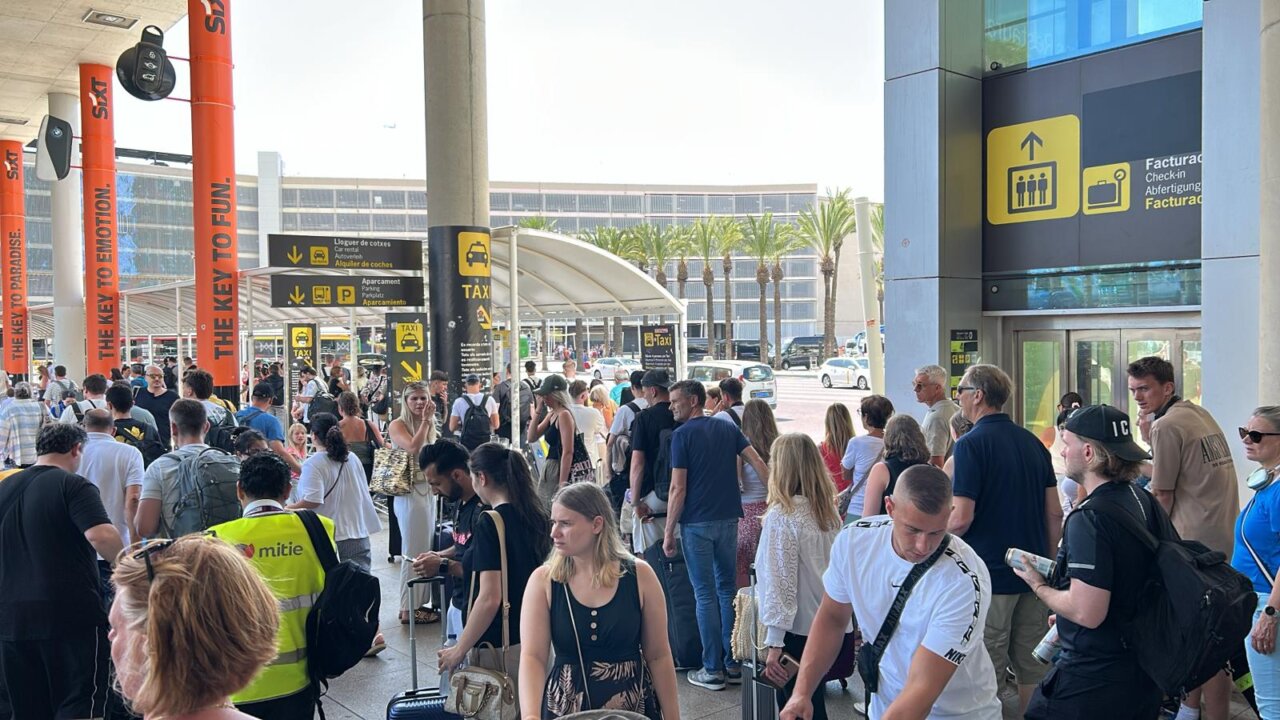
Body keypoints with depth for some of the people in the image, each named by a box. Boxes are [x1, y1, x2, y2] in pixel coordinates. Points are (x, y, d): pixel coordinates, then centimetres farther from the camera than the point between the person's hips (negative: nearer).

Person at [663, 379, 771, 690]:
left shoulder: (682, 434, -8)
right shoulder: (728, 427, 9)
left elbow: (678, 489, -11)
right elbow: (758, 463, 1)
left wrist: (669, 532, -6)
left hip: (697, 523, -5)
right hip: (728, 518, 5)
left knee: (706, 595, 2)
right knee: (728, 589, 14)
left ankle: (713, 670, 6)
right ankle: (734, 663, 18)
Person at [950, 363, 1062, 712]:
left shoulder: (970, 445, -13)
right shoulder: (1033, 442, 8)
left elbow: (962, 518, -19)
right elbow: (1054, 513, 10)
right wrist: (1047, 560, 19)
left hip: (991, 574, -7)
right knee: (1032, 666, 15)